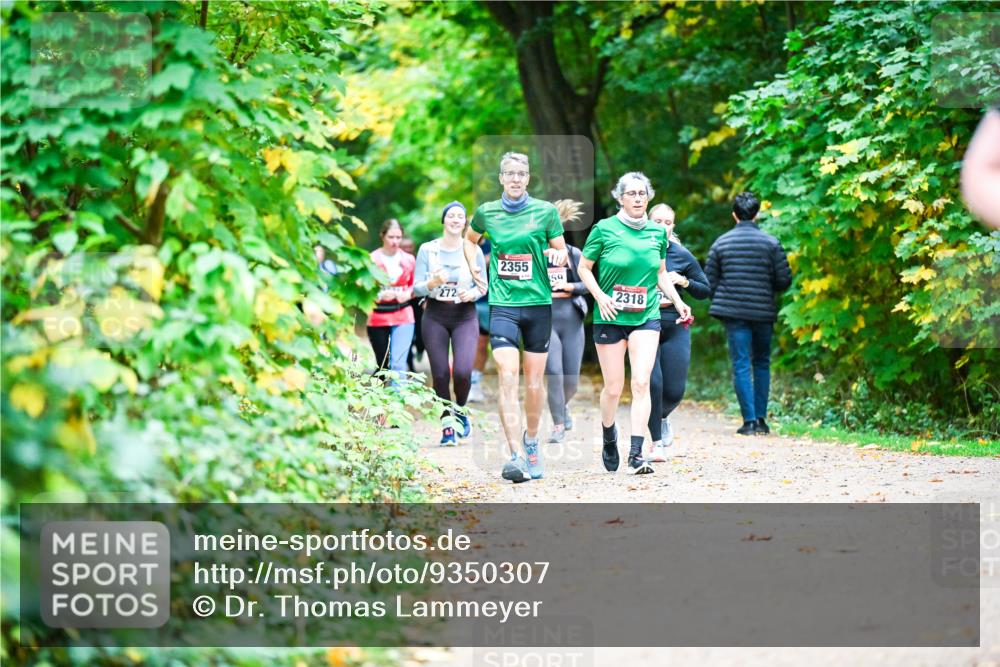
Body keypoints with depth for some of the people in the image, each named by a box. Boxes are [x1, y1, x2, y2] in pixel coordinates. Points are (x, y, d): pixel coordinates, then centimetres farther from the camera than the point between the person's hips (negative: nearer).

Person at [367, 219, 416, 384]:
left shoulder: (409, 260, 4)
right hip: (378, 317, -1)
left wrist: (408, 294, -7)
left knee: (398, 364, -12)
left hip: (403, 316, 1)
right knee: (382, 365, 7)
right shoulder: (372, 259, -6)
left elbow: (415, 286, 15)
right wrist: (379, 295, -23)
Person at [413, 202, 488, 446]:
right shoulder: (427, 250, -1)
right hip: (435, 318, 0)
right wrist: (433, 283, -21)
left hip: (465, 317, 0)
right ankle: (447, 426, 13)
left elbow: (483, 286, 6)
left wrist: (471, 293, -15)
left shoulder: (474, 251, 1)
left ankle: (460, 411, 14)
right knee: (440, 374, -3)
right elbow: (416, 288, -1)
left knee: (462, 371, -16)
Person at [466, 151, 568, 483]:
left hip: (538, 303, 0)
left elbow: (563, 253, 7)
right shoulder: (487, 212, 6)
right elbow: (469, 240, 26)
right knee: (507, 378, -16)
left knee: (534, 384, 6)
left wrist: (557, 254, -16)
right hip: (503, 305, 0)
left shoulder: (545, 211, 2)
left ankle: (531, 441, 30)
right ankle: (515, 456, -21)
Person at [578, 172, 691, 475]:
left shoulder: (658, 232, 7)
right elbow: (584, 268, 3)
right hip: (610, 317, -2)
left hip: (646, 317, 2)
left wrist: (678, 302, 9)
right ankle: (609, 436, 34)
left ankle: (637, 454, -14)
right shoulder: (605, 229, -4)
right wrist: (600, 296, -12)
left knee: (641, 382, -13)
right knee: (613, 387, 4)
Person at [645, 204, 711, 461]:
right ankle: (657, 443, -2)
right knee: (653, 383, -15)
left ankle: (662, 417, 36)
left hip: (675, 328, 2)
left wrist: (684, 281, -6)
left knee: (674, 391, 0)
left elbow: (705, 291, 11)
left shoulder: (682, 256, 4)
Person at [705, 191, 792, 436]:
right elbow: (784, 280, -4)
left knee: (741, 365, 0)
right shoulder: (771, 242, -3)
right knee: (762, 363, 14)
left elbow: (709, 282, 3)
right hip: (763, 312, 0)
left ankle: (749, 420, -7)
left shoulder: (721, 243, 1)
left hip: (733, 312, 0)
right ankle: (761, 419, 11)